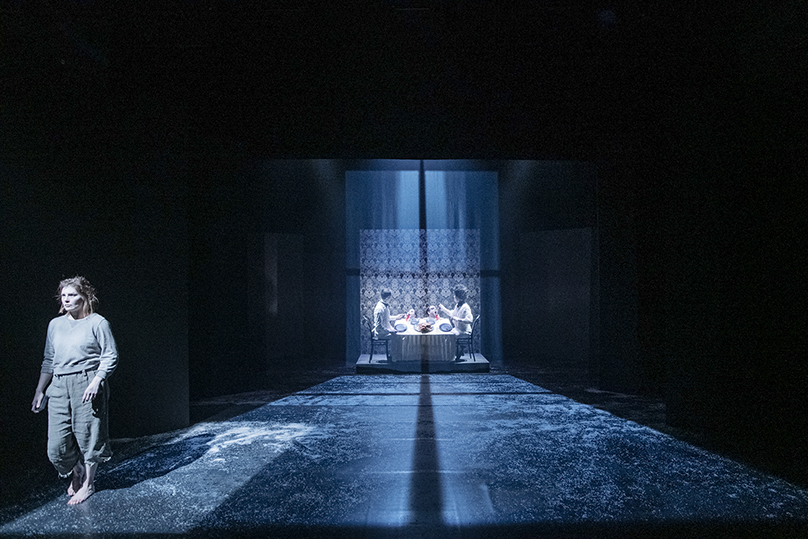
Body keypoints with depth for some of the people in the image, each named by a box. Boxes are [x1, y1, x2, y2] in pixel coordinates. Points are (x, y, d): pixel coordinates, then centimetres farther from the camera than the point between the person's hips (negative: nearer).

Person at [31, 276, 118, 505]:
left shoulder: (97, 323, -4)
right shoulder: (55, 324, 12)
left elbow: (110, 357, -5)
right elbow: (48, 360, 19)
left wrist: (96, 381, -17)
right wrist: (40, 390, 15)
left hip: (87, 384, -5)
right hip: (59, 386, 5)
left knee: (88, 434, 4)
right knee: (56, 443, 4)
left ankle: (88, 483, 25)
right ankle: (75, 474, 33)